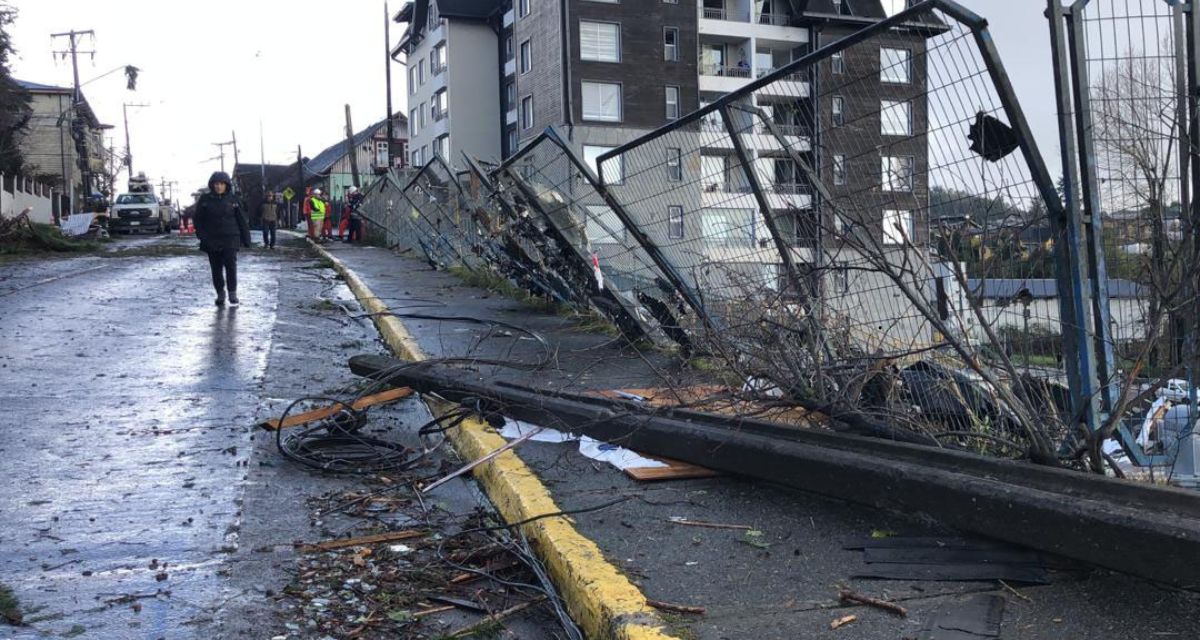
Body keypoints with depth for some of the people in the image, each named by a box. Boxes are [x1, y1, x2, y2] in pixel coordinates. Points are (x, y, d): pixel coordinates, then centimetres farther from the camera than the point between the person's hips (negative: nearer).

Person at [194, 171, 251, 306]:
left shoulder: (233, 200, 2)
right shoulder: (205, 200, 3)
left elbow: (242, 220, 4)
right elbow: (198, 220, 6)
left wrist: (246, 239, 3)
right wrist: (202, 235, -7)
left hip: (230, 239, -2)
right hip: (212, 240, 2)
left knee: (231, 266, -11)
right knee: (216, 268, 6)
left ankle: (233, 293, 1)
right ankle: (220, 294, 17)